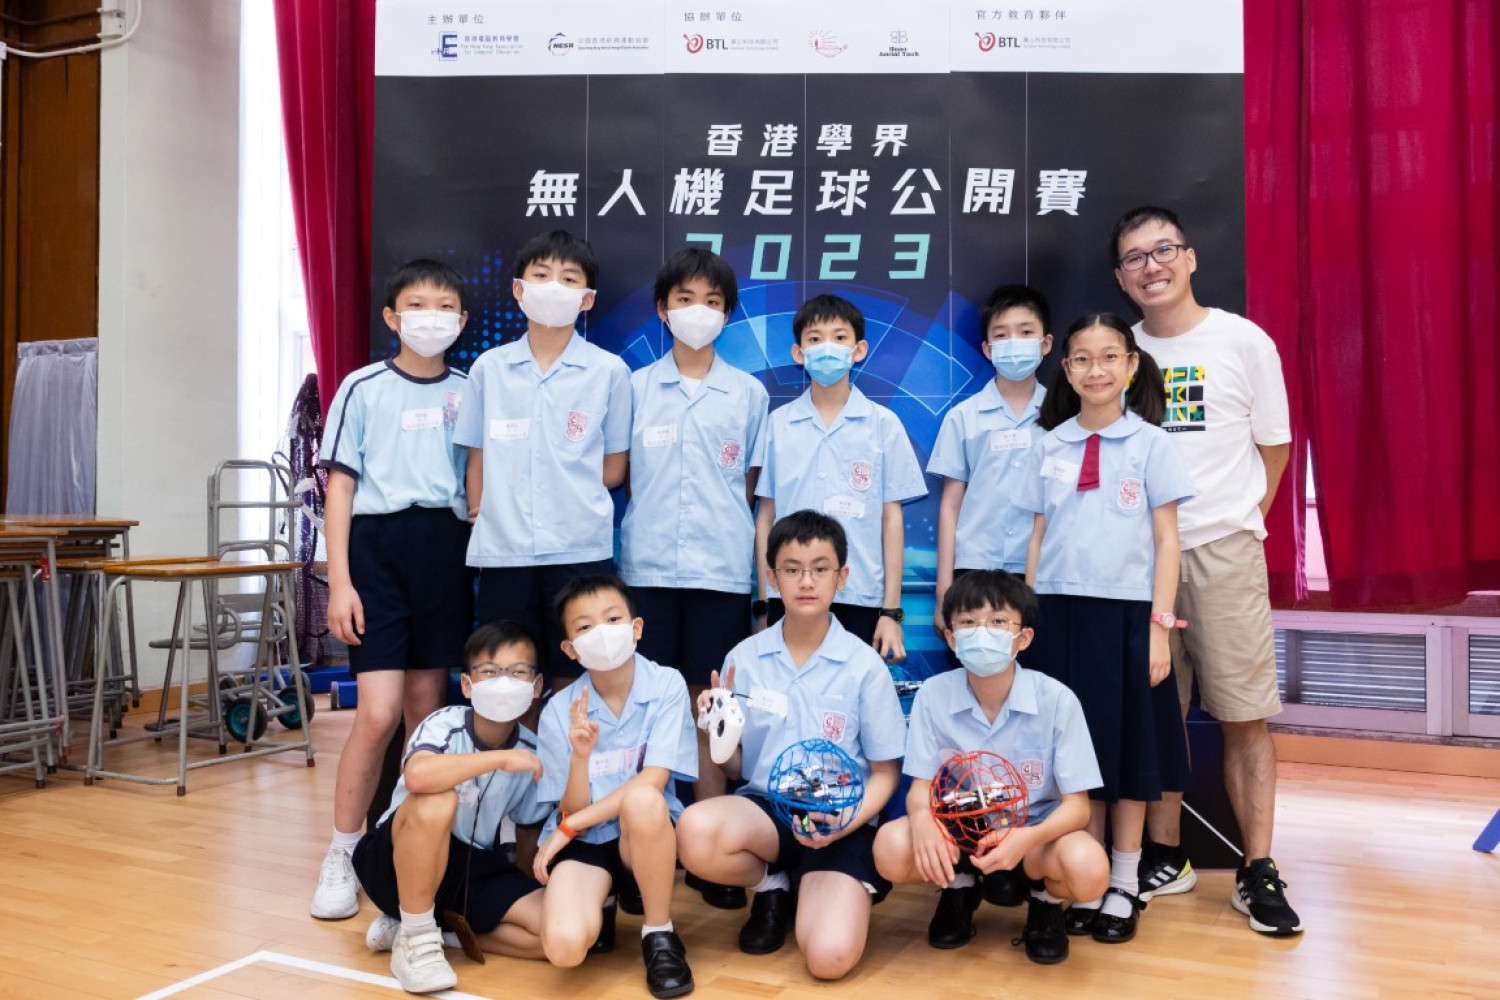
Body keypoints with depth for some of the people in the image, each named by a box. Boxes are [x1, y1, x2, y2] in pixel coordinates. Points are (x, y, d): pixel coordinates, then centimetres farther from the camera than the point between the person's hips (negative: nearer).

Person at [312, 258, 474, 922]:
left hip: (446, 551, 3)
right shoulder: (364, 389, 2)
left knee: (427, 708, 9)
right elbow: (340, 486, 0)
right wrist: (339, 580, -7)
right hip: (378, 547, -3)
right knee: (378, 714, -9)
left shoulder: (469, 393, 10)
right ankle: (341, 857, 8)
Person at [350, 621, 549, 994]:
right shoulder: (446, 724, -20)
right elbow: (417, 775, -43)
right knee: (436, 800, -38)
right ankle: (414, 938, -18)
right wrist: (500, 758, -38)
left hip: (474, 868, 5)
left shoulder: (531, 751, -6)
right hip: (399, 861, -4)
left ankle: (441, 926, 0)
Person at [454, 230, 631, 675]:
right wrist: (480, 518, 3)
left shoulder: (609, 371, 1)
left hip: (580, 551, -1)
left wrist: (569, 491, -1)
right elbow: (478, 458, 11)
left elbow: (613, 469, 6)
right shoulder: (489, 367, 7)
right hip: (503, 552, 2)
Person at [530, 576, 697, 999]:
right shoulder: (559, 710, -6)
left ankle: (659, 935, -12)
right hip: (585, 841, 1)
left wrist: (567, 828, -15)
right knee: (564, 946, -27)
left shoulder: (667, 685, -11)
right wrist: (580, 756, -25)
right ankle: (602, 904, 13)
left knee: (642, 800, -37)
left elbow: (652, 782, -17)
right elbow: (572, 810, -5)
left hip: (646, 837, -1)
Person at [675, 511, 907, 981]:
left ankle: (808, 889, 11)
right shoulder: (743, 658, 0)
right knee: (695, 835, -33)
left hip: (839, 820, -2)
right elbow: (735, 766, 7)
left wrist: (845, 822, -17)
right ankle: (773, 887, 3)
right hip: (763, 806, 2)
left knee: (830, 957, -26)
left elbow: (885, 774, 1)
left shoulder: (864, 665, -5)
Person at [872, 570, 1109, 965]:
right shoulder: (933, 695, -11)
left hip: (1034, 832, -1)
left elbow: (1077, 804, -15)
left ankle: (1047, 900, 6)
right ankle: (959, 887, 8)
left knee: (1088, 869, -34)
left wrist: (1027, 837, -37)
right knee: (891, 848, -29)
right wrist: (922, 819, -34)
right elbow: (921, 785, -8)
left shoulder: (1057, 700, -16)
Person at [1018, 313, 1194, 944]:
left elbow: (1166, 541, -1)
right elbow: (1038, 538, 10)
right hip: (1061, 612, 2)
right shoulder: (1050, 447, 7)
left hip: (1126, 613, -2)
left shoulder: (1150, 443, 1)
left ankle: (1124, 887, 20)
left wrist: (1159, 626, -8)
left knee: (1130, 749, 6)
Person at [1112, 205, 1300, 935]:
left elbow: (1273, 448, 7)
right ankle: (1166, 858, 20)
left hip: (1223, 551, -2)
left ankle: (1258, 871, 11)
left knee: (1244, 715, 0)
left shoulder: (1244, 342, 1)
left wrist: (1237, 520, 2)